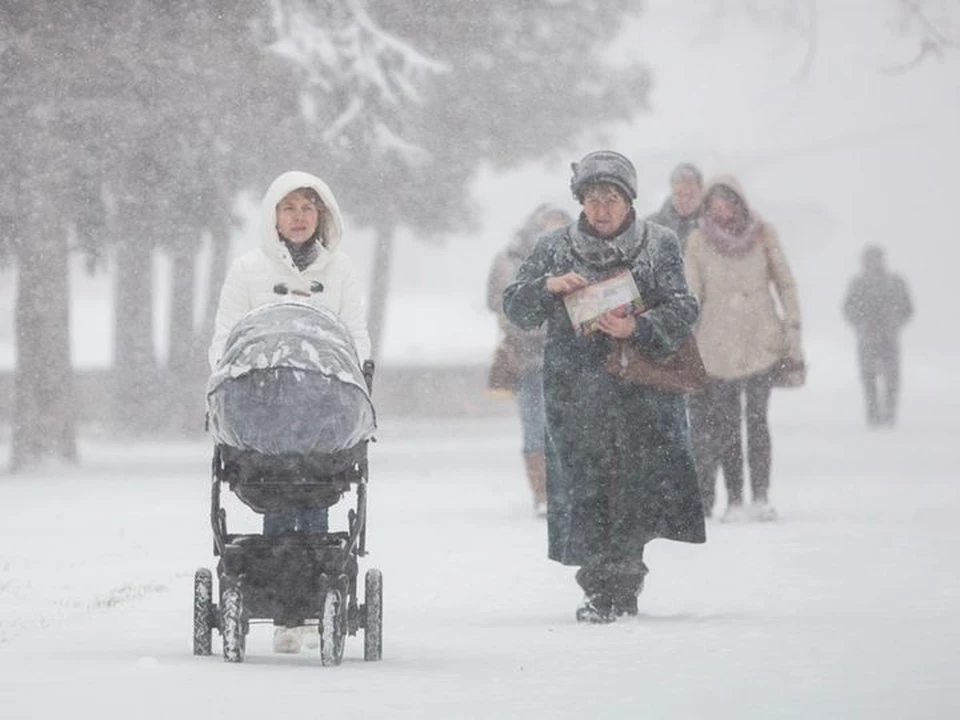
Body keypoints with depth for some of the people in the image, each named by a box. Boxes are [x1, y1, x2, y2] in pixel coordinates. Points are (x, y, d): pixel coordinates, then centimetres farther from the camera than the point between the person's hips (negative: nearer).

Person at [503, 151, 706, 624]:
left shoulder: (660, 246, 7)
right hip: (575, 394, 1)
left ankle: (620, 580, 3)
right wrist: (548, 286, -10)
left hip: (642, 387, -1)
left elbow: (682, 311, 0)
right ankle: (599, 585, 1)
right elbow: (514, 308, 10)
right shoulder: (555, 248, 11)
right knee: (585, 485, -5)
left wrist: (637, 328, -17)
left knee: (638, 483, -8)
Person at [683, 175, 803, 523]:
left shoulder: (762, 234, 2)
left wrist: (793, 337, 0)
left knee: (756, 417, -9)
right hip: (718, 344, 1)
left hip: (762, 341, -1)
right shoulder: (698, 241, 2)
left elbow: (785, 284, 6)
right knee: (726, 425, -2)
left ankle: (761, 497, -10)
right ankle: (734, 500, 0)